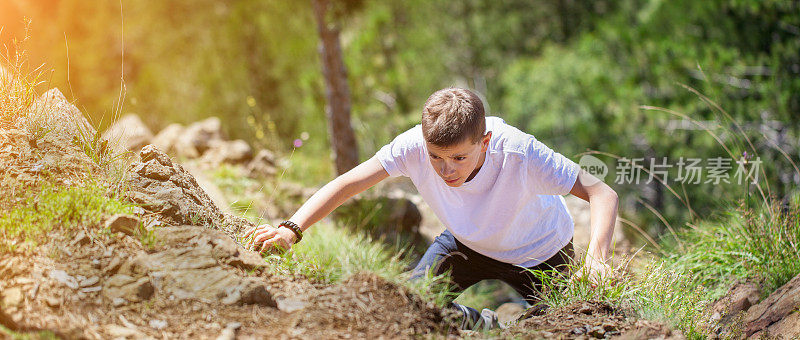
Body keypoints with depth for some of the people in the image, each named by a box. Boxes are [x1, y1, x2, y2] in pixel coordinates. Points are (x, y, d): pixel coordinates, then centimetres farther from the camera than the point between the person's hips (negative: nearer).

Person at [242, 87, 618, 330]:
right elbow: (347, 184, -28)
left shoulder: (520, 154, -40)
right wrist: (291, 229, -42)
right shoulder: (415, 145, -32)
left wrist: (597, 255, -54)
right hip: (467, 241, 3)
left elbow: (602, 193, -37)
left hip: (538, 255, -3)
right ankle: (484, 323, 20)